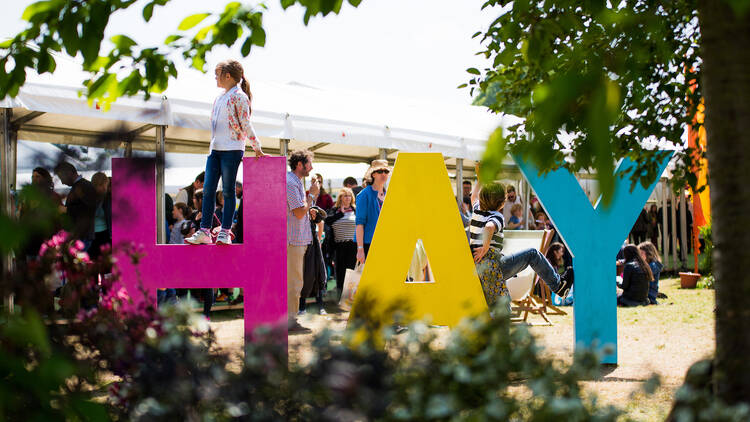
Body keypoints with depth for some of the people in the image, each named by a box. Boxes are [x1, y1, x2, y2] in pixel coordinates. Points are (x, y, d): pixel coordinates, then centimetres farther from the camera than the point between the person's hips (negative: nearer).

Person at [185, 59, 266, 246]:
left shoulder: (239, 97, -6)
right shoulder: (220, 98, 18)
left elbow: (246, 125, -8)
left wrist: (257, 148, -10)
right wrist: (212, 146, 19)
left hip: (232, 149, -8)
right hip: (215, 149, 8)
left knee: (228, 190, -4)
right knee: (208, 190, 1)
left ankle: (225, 233, -1)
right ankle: (204, 231, 2)